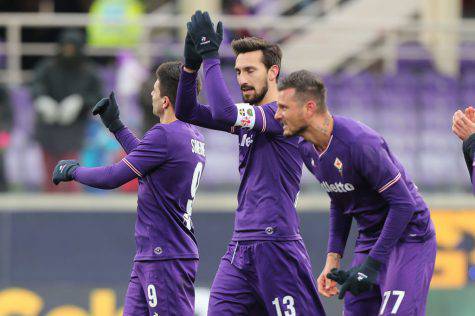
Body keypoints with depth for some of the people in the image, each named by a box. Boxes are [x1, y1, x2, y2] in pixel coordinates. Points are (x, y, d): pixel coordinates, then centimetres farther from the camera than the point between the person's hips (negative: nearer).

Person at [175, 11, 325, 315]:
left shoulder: (283, 114, -10)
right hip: (240, 247, 8)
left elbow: (224, 112, -24)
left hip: (275, 246, -8)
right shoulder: (247, 116, 17)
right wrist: (191, 63, 1)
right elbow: (187, 112, 16)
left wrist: (210, 55, -17)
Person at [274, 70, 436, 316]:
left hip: (408, 239, -8)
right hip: (369, 240, 8)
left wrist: (372, 264, -23)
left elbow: (403, 204, -24)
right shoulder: (307, 150, 2)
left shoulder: (359, 143, -26)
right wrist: (333, 260, 8)